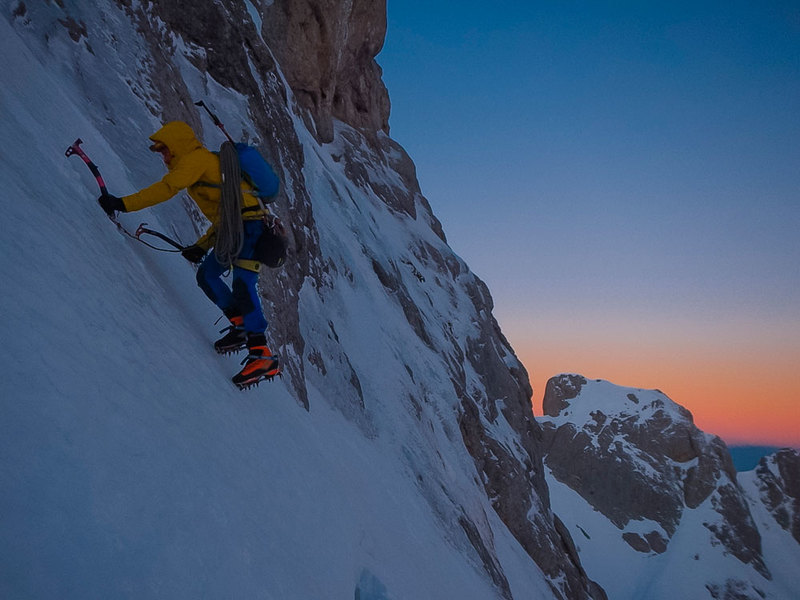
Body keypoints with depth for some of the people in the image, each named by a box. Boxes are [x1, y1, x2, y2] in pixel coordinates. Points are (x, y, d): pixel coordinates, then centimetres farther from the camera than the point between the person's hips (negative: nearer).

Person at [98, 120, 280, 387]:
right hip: (234, 230, 11)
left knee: (243, 286, -21)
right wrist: (202, 246, 21)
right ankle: (241, 326, 14)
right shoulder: (205, 163, 27)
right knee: (206, 275, 15)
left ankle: (262, 355, -25)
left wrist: (122, 204, -16)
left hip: (248, 227, -11)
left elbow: (166, 188, -17)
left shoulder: (196, 158, -2)